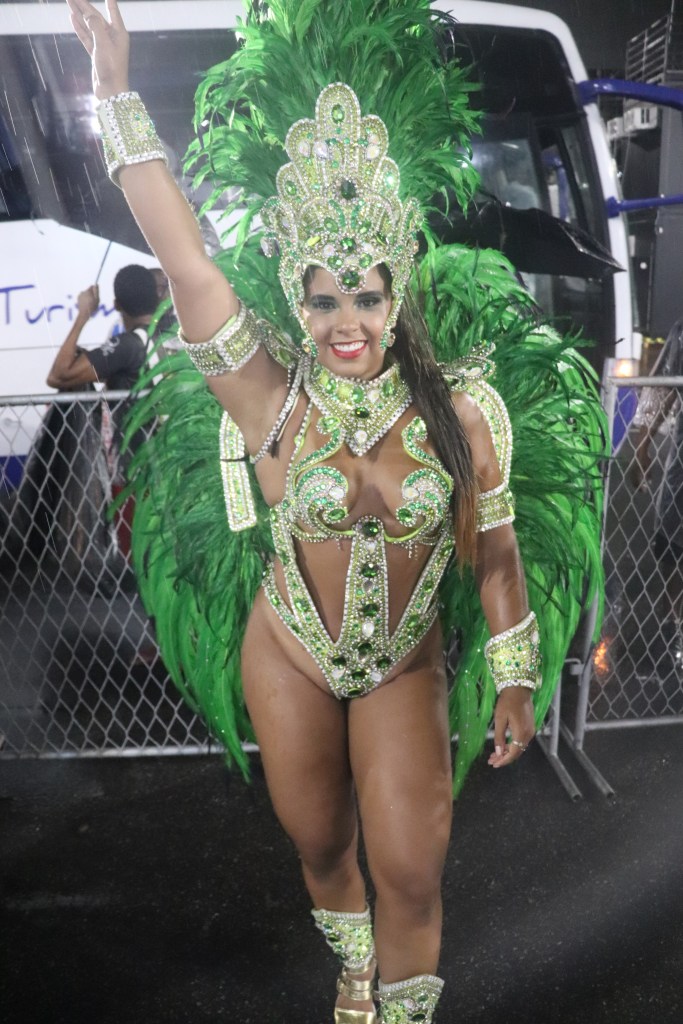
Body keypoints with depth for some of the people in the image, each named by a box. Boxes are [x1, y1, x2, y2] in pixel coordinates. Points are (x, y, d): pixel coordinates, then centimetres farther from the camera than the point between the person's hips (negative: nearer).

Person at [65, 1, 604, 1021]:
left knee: (411, 868, -1)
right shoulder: (271, 397, -16)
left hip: (406, 667, 0)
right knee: (320, 845, 18)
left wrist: (515, 682, 1)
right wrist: (119, 92, -25)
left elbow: (495, 554, -5)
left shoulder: (458, 410, -14)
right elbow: (186, 260, -23)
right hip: (290, 659, 1)